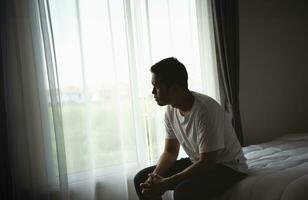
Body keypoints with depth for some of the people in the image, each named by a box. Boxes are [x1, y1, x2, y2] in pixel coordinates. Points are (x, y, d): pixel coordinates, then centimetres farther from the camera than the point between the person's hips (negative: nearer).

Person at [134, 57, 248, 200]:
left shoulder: (205, 110, -29)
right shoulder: (170, 110, -5)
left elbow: (207, 163, -27)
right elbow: (170, 152, 4)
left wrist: (165, 183, -27)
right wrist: (155, 177, -15)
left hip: (228, 166, -7)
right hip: (197, 163, 8)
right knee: (141, 179, -2)